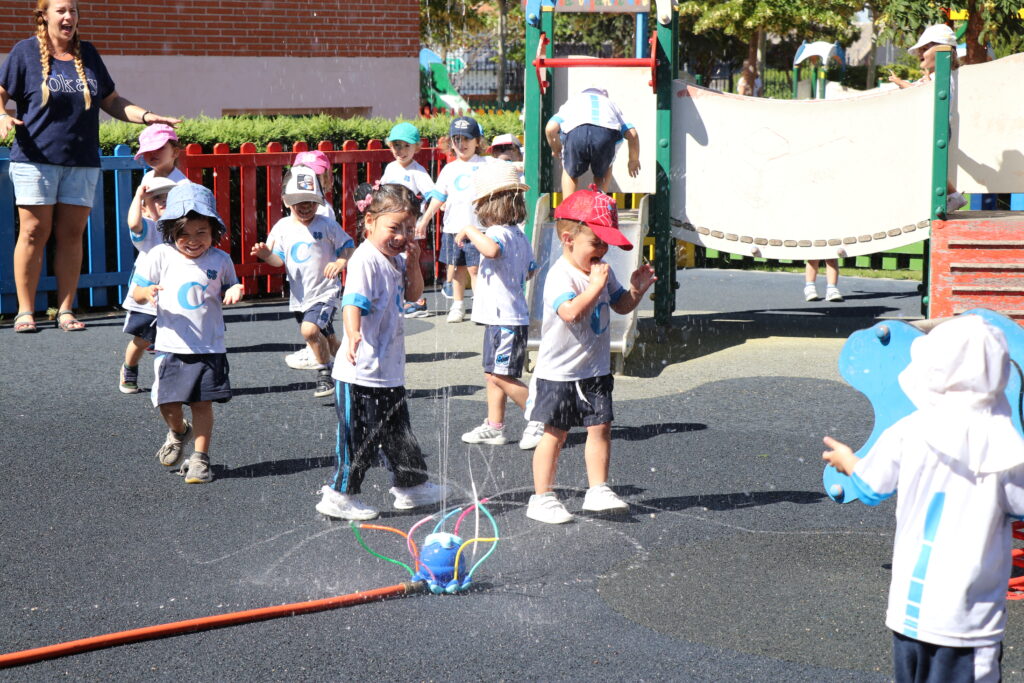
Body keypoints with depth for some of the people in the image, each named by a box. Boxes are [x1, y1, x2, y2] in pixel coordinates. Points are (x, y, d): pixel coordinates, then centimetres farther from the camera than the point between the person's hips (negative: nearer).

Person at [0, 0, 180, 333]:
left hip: (82, 161, 3)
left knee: (72, 234, 2)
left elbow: (112, 102, 18)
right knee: (34, 232, -5)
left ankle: (66, 310, 8)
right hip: (36, 157, -3)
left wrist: (147, 116, 4)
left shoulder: (88, 54, 14)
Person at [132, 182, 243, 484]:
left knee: (202, 403, -1)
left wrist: (233, 292, -9)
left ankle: (200, 458, 11)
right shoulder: (161, 256, -3)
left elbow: (227, 291, 15)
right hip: (171, 346, 0)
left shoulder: (220, 260, 1)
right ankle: (178, 432, 37)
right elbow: (137, 293, 2)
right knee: (168, 404, 4)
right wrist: (147, 293, -21)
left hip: (209, 348, 0)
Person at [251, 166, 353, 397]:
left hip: (324, 291, -5)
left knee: (310, 329, -24)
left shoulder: (327, 225, -8)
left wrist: (341, 262, -20)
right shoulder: (282, 227, 2)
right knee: (326, 338, 16)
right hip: (299, 295, 5)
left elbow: (348, 246, 0)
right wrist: (267, 255, -21)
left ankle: (324, 373, -4)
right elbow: (278, 259, 1)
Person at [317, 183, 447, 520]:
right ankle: (340, 495, 10)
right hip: (362, 372, -9)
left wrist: (412, 263, 2)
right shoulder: (366, 260, -19)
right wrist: (353, 335, -50)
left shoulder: (396, 260, 9)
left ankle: (411, 485, 35)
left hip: (389, 370, 9)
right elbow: (352, 302, -31)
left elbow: (413, 294, 20)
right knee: (360, 435, -1)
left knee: (397, 432, 22)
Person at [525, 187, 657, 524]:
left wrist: (636, 288, 0)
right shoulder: (560, 276, -20)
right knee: (555, 432, 1)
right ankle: (542, 497, 10)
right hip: (559, 372, -7)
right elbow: (571, 312, -36)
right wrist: (595, 284, -32)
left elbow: (620, 305, 19)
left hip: (595, 370, 7)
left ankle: (598, 490, 13)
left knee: (600, 427, 4)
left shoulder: (603, 272, 6)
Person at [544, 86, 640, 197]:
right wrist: (634, 160, 43)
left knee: (570, 171, 27)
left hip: (574, 131, 0)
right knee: (604, 171, 30)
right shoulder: (609, 103, 41)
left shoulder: (571, 101, 39)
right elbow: (632, 134, 28)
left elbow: (550, 129, 19)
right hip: (606, 132, 0)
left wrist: (556, 150, 39)